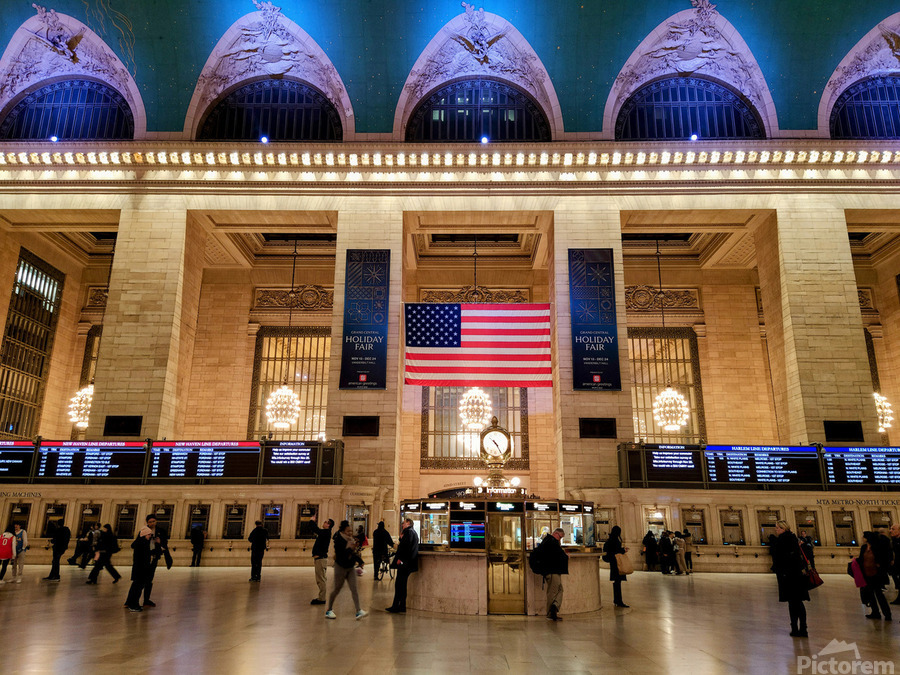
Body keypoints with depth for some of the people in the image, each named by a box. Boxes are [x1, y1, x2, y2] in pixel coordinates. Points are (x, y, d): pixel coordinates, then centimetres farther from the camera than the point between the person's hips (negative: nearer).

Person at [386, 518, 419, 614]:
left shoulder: (409, 531, -10)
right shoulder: (412, 532, 20)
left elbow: (406, 546, -20)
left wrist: (400, 558, -19)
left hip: (404, 562, -10)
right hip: (407, 563, 10)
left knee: (399, 584, -7)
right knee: (402, 584, 13)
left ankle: (396, 607, -6)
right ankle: (402, 606, 17)